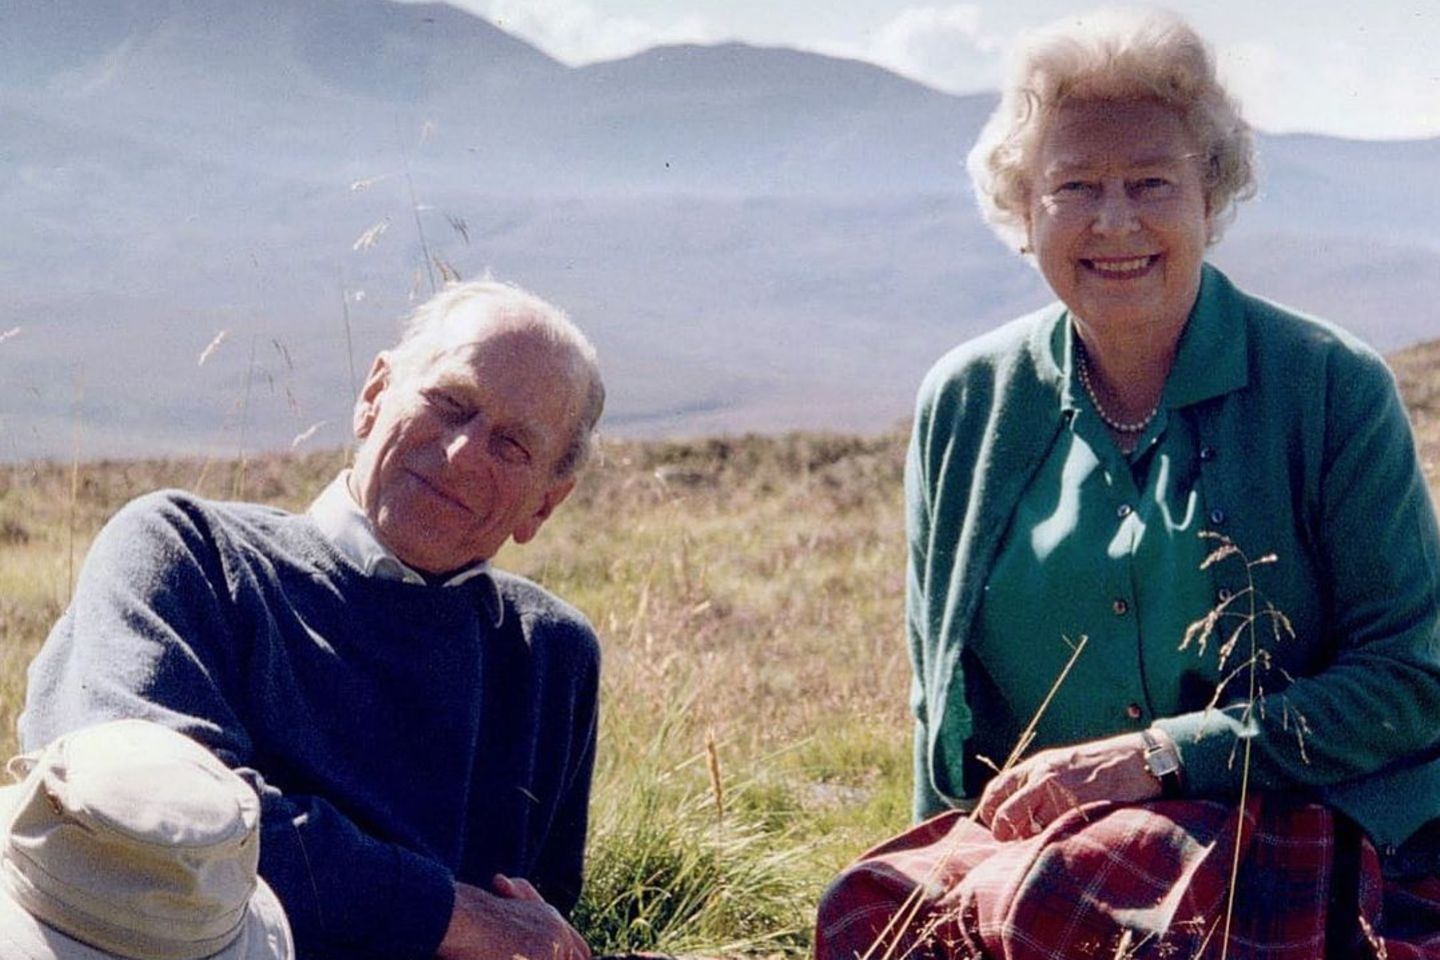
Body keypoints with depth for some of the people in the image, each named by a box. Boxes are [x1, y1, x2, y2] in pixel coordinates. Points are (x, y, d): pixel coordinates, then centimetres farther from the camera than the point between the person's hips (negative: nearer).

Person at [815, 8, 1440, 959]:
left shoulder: (1334, 389, -3)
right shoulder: (965, 402, 8)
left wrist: (1161, 757, -13)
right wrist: (948, 859, 1)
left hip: (1286, 849, -3)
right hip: (1023, 832, 4)